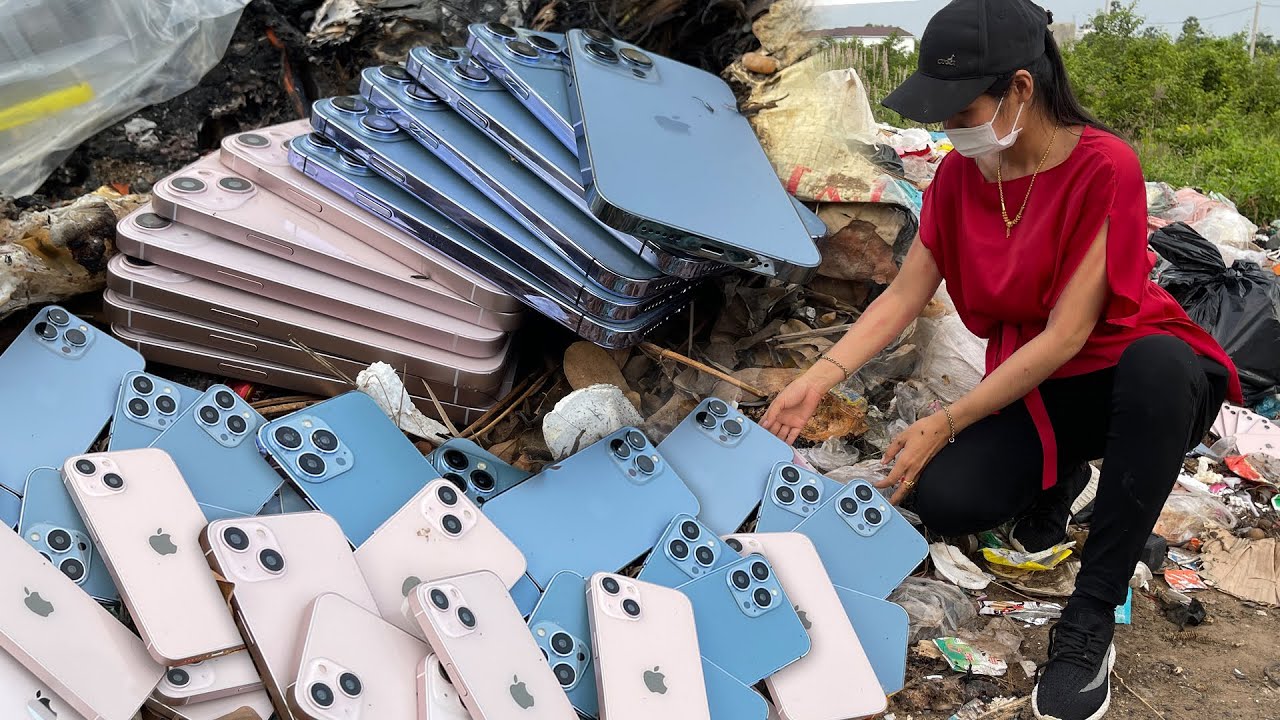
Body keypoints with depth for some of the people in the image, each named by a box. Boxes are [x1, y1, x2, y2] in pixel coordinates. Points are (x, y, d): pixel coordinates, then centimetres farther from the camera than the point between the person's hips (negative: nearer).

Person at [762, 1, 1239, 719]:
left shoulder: (1104, 167, -22)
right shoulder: (959, 175, -3)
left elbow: (1067, 335, -24)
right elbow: (903, 296, 0)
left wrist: (945, 426, -24)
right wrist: (816, 381, -11)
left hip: (1139, 377, -4)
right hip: (1032, 389, 4)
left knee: (1157, 361, -42)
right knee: (943, 498, -25)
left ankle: (1092, 618, -29)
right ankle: (1056, 478, 12)